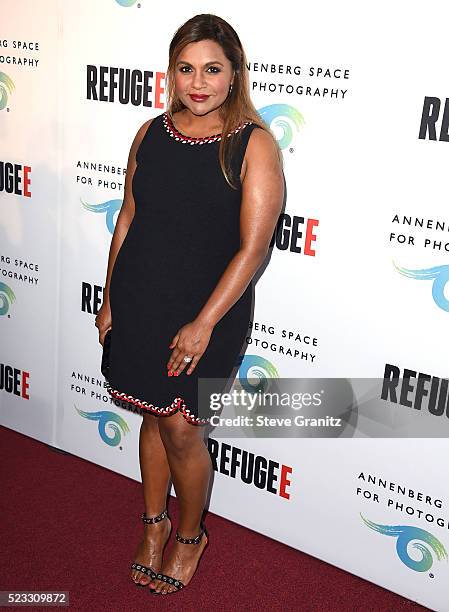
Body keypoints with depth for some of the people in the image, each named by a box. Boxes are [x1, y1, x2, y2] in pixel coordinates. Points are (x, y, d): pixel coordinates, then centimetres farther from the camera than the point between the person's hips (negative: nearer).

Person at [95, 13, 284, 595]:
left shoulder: (254, 144, -11)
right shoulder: (152, 133, 3)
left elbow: (252, 246, -15)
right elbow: (127, 219, 9)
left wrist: (204, 324, -17)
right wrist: (109, 299, 10)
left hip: (208, 313, -4)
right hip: (138, 302, 4)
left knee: (180, 430, 4)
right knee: (153, 417, 16)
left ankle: (190, 535, 31)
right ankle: (154, 526, 40)